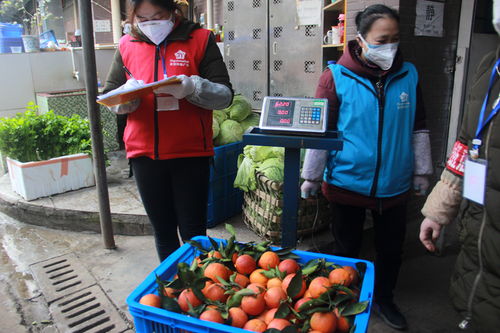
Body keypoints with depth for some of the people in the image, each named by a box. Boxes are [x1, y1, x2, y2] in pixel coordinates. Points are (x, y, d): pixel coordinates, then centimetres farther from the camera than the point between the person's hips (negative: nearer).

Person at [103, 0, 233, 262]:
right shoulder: (127, 45, 9)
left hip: (190, 153, -3)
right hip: (144, 154, 3)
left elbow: (225, 95, -5)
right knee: (163, 231, 15)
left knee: (193, 233, 5)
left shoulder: (200, 39, 0)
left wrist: (191, 87, -23)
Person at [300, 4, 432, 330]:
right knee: (347, 249, 14)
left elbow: (419, 128, 8)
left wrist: (422, 171, 11)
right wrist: (312, 176, -3)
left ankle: (384, 298, 43)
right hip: (347, 183, -3)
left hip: (395, 185, 3)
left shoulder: (408, 74, 0)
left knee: (392, 249, 17)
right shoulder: (336, 77, -10)